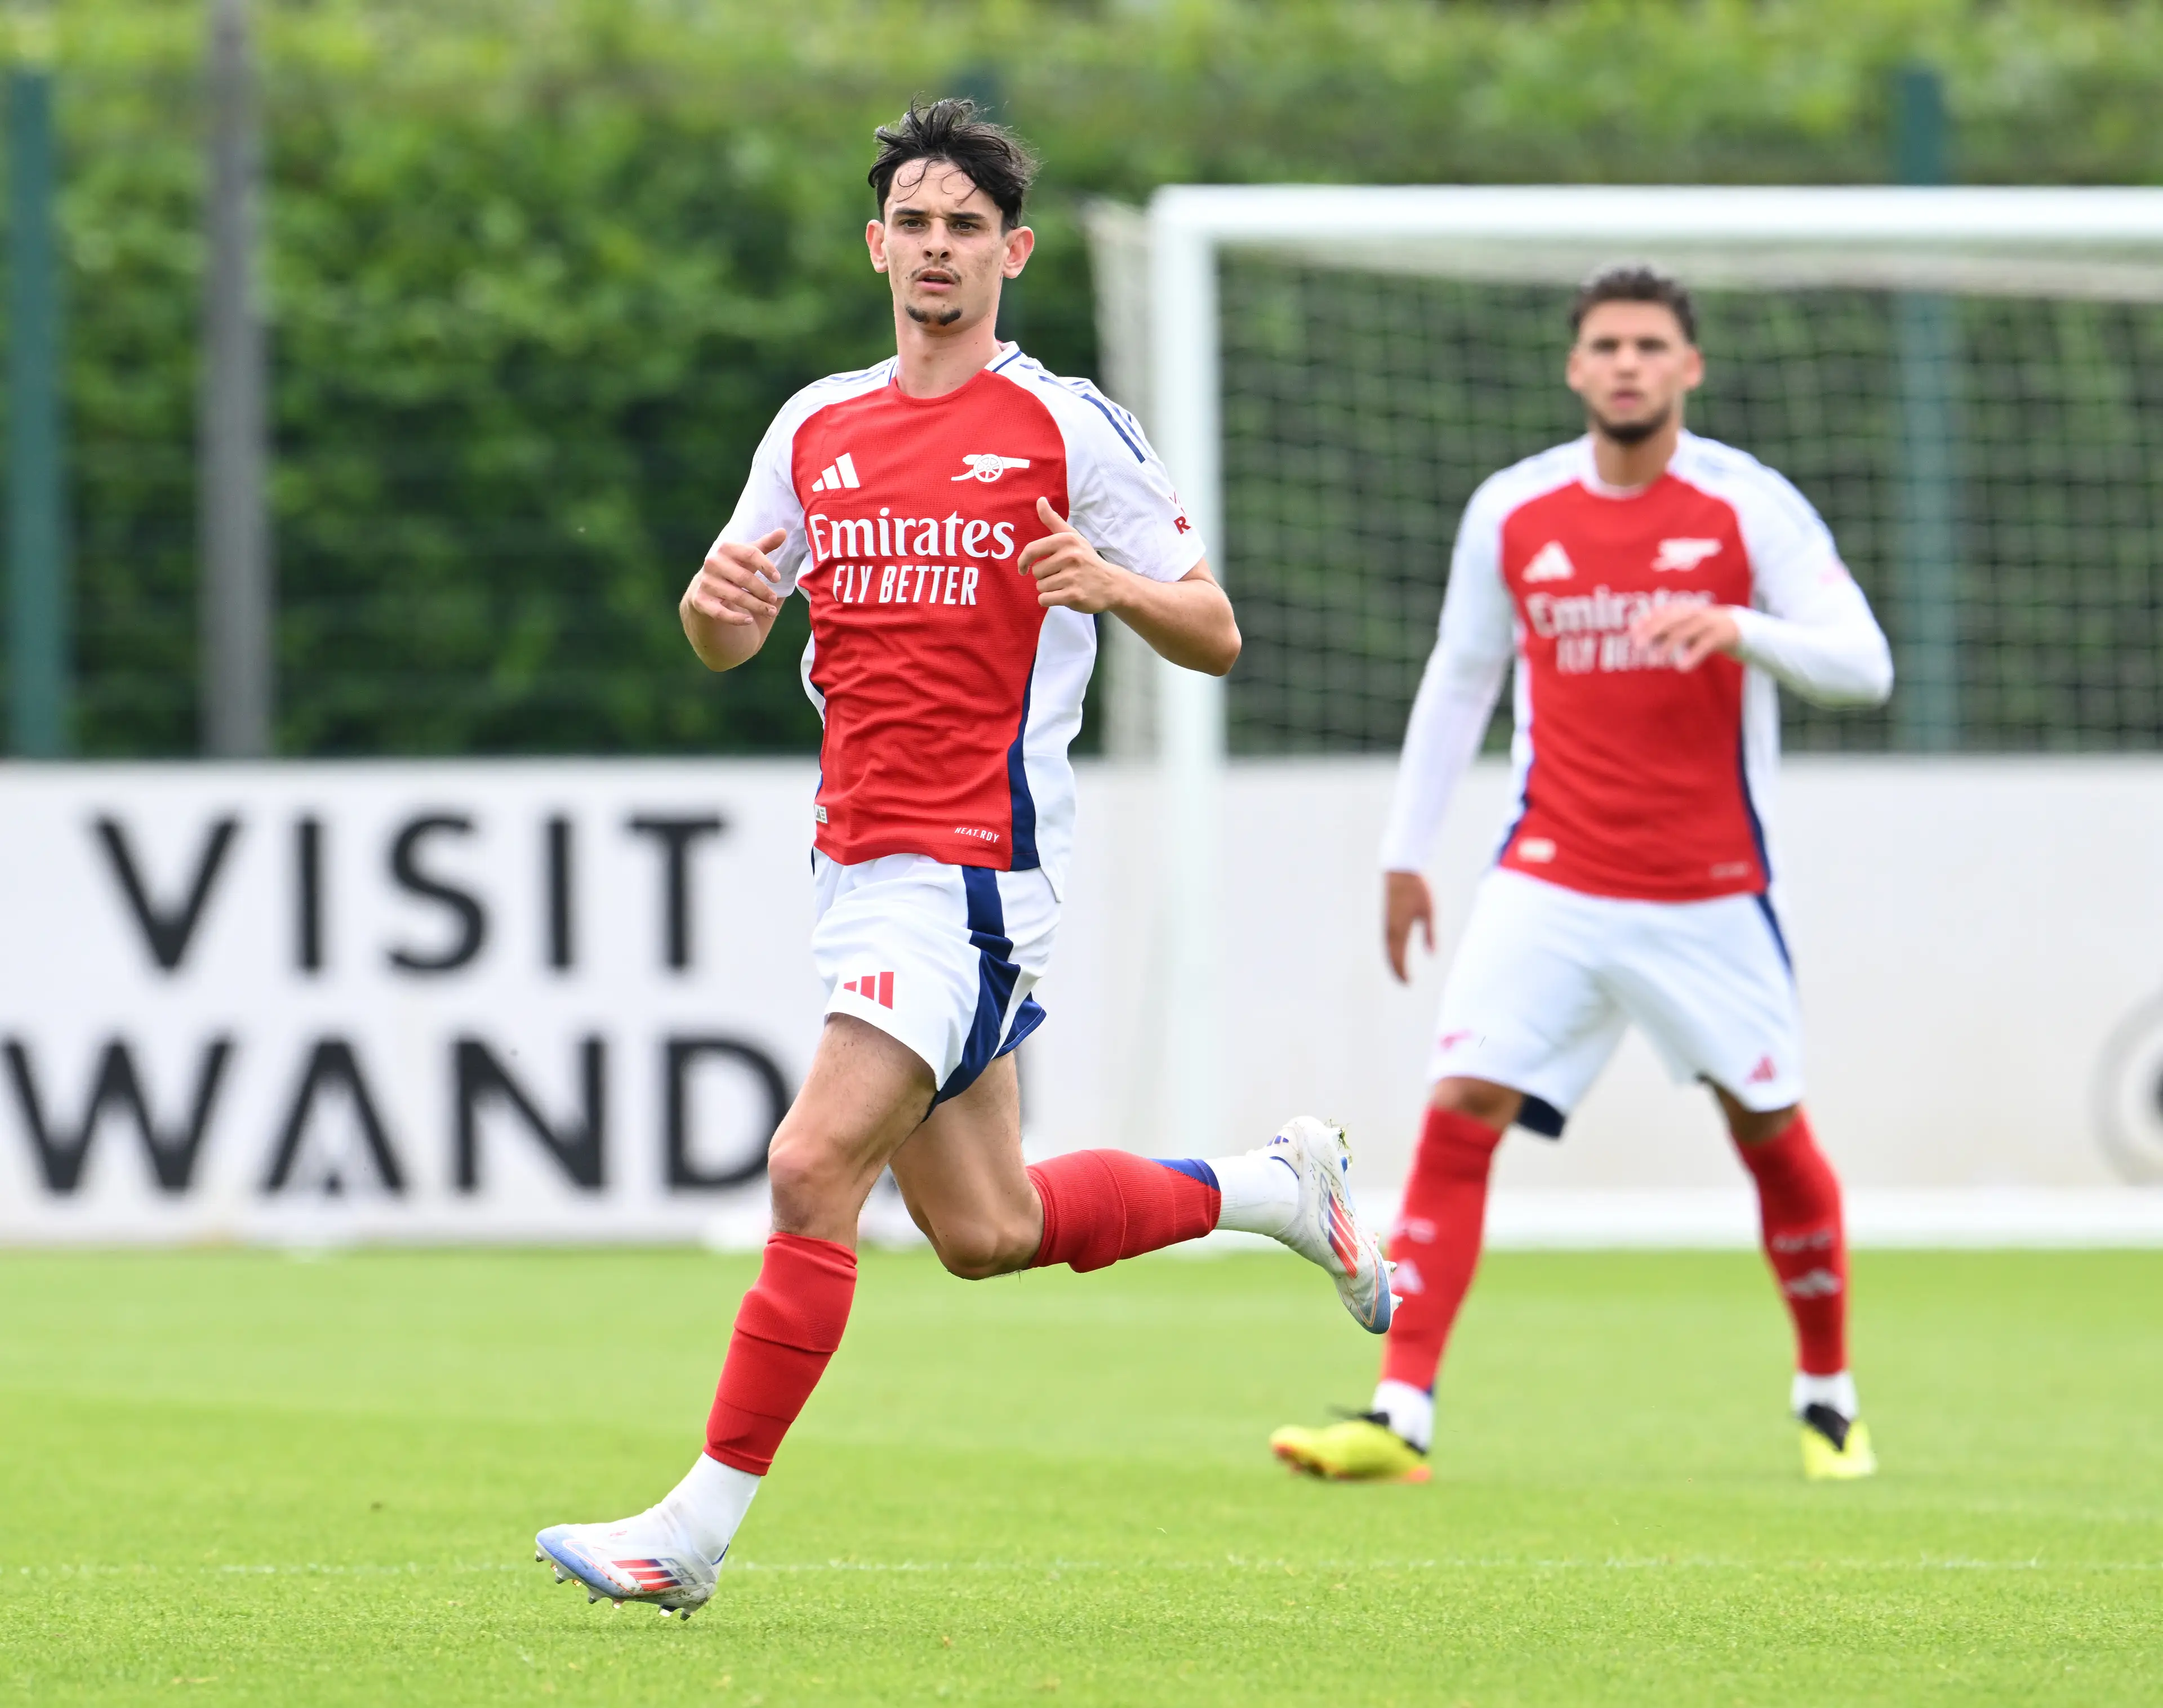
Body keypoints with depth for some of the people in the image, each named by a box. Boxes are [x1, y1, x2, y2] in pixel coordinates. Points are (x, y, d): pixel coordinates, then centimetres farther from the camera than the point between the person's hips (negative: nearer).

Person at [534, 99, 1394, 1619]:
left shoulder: (1067, 426, -4)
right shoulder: (817, 427, 13)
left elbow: (1214, 636, -3)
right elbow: (731, 641, 18)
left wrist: (1112, 582, -24)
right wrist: (716, 602, -6)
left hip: (977, 870, -7)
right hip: (859, 860, 7)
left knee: (813, 1169, -17)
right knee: (986, 1233, 11)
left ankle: (697, 1531, -12)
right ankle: (1276, 1185, 34)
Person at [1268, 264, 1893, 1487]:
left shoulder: (1749, 506, -6)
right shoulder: (1510, 514, 3)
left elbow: (1863, 665, -11)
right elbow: (1460, 680, 15)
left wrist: (1739, 630, -29)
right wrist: (1407, 853, 14)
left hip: (1711, 893, -1)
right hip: (1550, 883, 1)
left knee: (1771, 1131, 7)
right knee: (1460, 1114, -13)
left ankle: (1830, 1399, 28)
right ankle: (1401, 1417, -16)